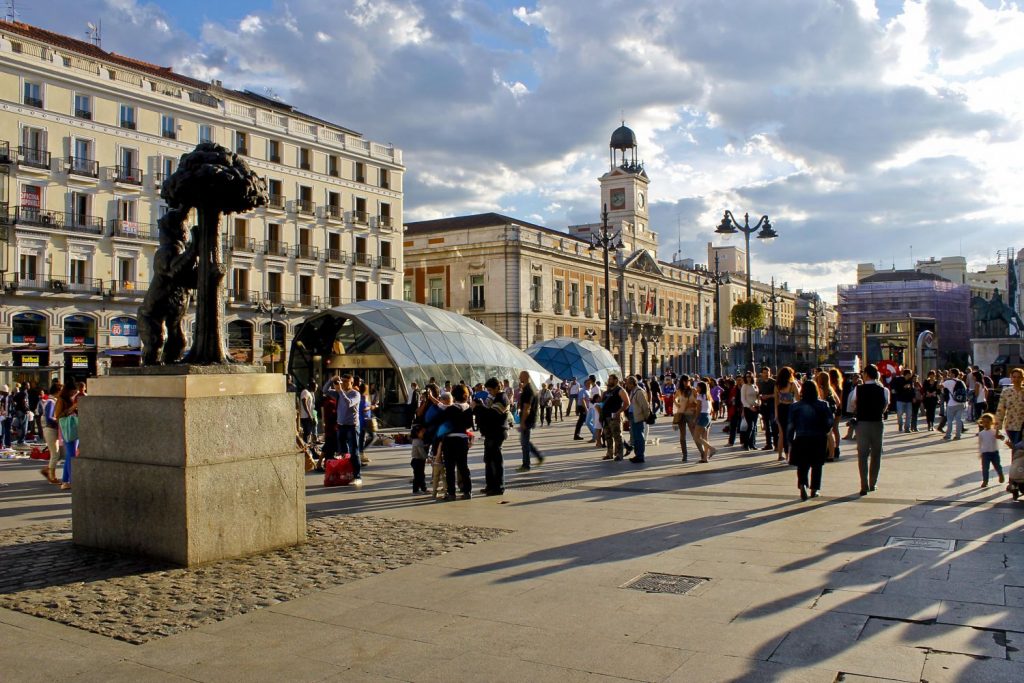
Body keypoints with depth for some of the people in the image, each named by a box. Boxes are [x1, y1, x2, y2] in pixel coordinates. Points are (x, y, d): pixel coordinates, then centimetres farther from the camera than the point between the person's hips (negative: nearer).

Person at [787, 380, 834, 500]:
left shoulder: (795, 406, -3)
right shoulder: (823, 405, -3)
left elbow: (790, 425, -3)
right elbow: (830, 421, -4)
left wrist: (790, 440, 4)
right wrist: (825, 431, 14)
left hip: (801, 439, -1)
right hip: (819, 439, 1)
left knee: (802, 465, 5)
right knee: (817, 465, 14)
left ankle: (802, 485, -18)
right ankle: (814, 489, 16)